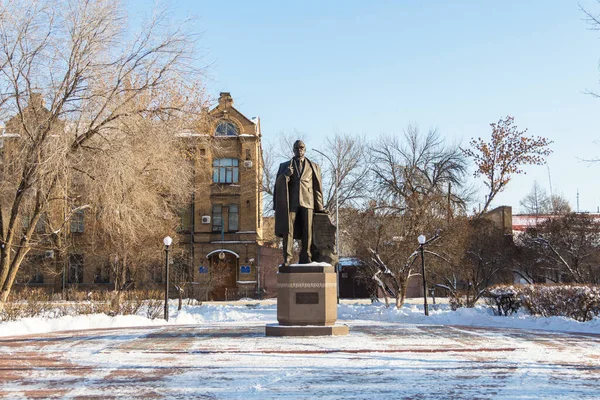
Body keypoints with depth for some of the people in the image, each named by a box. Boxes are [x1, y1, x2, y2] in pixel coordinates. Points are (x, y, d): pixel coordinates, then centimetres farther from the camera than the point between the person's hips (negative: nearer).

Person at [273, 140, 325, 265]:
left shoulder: (313, 167, 18)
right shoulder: (284, 166, 18)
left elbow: (318, 188, 14)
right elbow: (278, 185, 11)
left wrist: (320, 207, 8)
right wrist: (286, 175, -9)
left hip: (307, 202, 0)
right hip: (291, 202, 0)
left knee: (307, 232, -5)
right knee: (288, 230, -10)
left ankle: (305, 258, -1)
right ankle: (287, 258, -11)